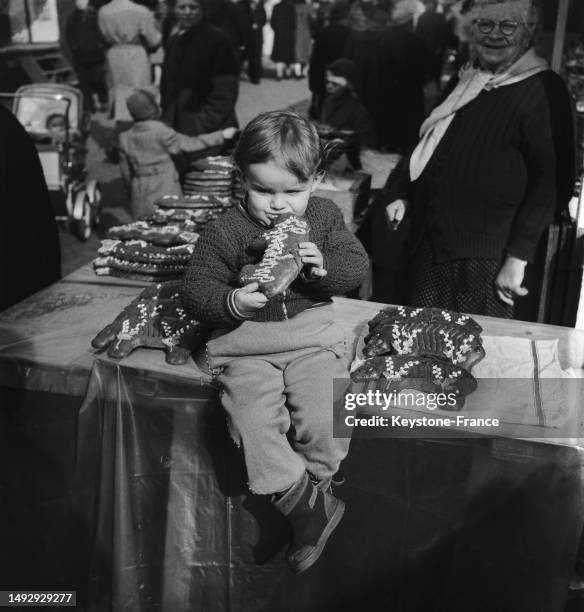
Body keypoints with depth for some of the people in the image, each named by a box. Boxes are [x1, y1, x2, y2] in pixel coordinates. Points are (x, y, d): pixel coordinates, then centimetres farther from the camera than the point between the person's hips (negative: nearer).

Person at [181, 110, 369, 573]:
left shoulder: (325, 217, 6)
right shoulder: (225, 231, -4)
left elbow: (358, 266, 4)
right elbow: (196, 288, -5)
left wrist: (325, 268, -18)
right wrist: (230, 302, -26)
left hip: (311, 331, 1)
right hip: (246, 341, -1)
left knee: (326, 417, -20)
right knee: (252, 417, -24)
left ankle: (313, 489, 6)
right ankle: (307, 503, -10)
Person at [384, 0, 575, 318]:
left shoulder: (544, 91, -6)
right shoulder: (461, 83, 15)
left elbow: (553, 180, -11)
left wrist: (518, 255, -16)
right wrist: (402, 194, 13)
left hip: (486, 260, -6)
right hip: (429, 245, 6)